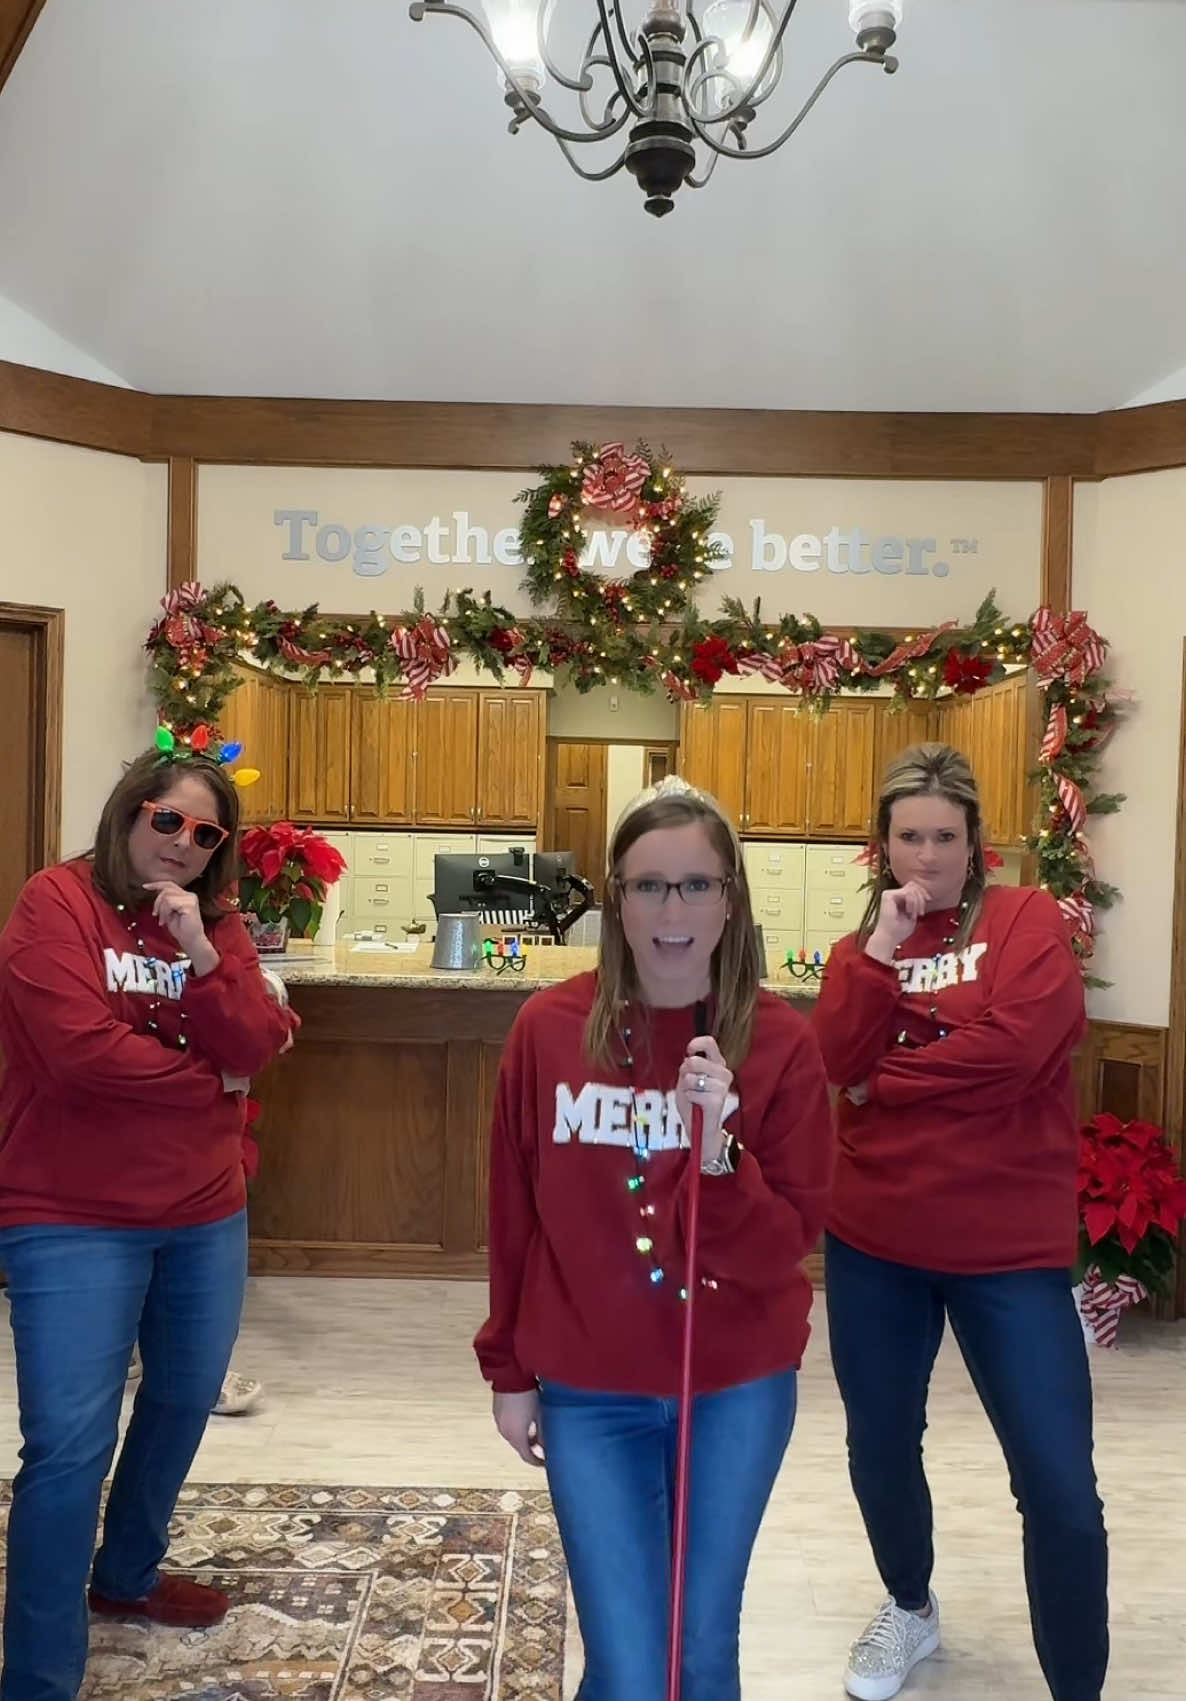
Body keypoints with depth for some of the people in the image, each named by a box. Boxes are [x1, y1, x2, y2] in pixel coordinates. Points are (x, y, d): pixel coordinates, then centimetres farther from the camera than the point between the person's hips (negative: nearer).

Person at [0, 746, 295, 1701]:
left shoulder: (216, 922, 6)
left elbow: (259, 1047, -4)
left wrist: (201, 956, -19)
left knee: (185, 1402, 21)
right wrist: (210, 1077, -10)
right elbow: (82, 1050, -23)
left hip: (206, 1213, 7)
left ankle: (129, 1575, 46)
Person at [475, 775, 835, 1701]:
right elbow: (515, 1214, 1)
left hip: (738, 1390, 0)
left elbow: (783, 1247, -11)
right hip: (589, 1391, 0)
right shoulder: (549, 1029, -9)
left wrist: (718, 1153, -28)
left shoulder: (780, 1040, -11)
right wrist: (509, 1369, 7)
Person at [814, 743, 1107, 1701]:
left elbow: (1014, 1047, -20)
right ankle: (910, 1610, 46)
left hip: (1009, 1247, -3)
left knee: (1061, 1489, -1)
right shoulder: (859, 949, 7)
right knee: (880, 1448, 19)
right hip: (872, 1242, 4)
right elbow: (832, 1067, -8)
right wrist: (881, 955, -16)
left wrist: (883, 1078, -9)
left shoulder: (1026, 919, -4)